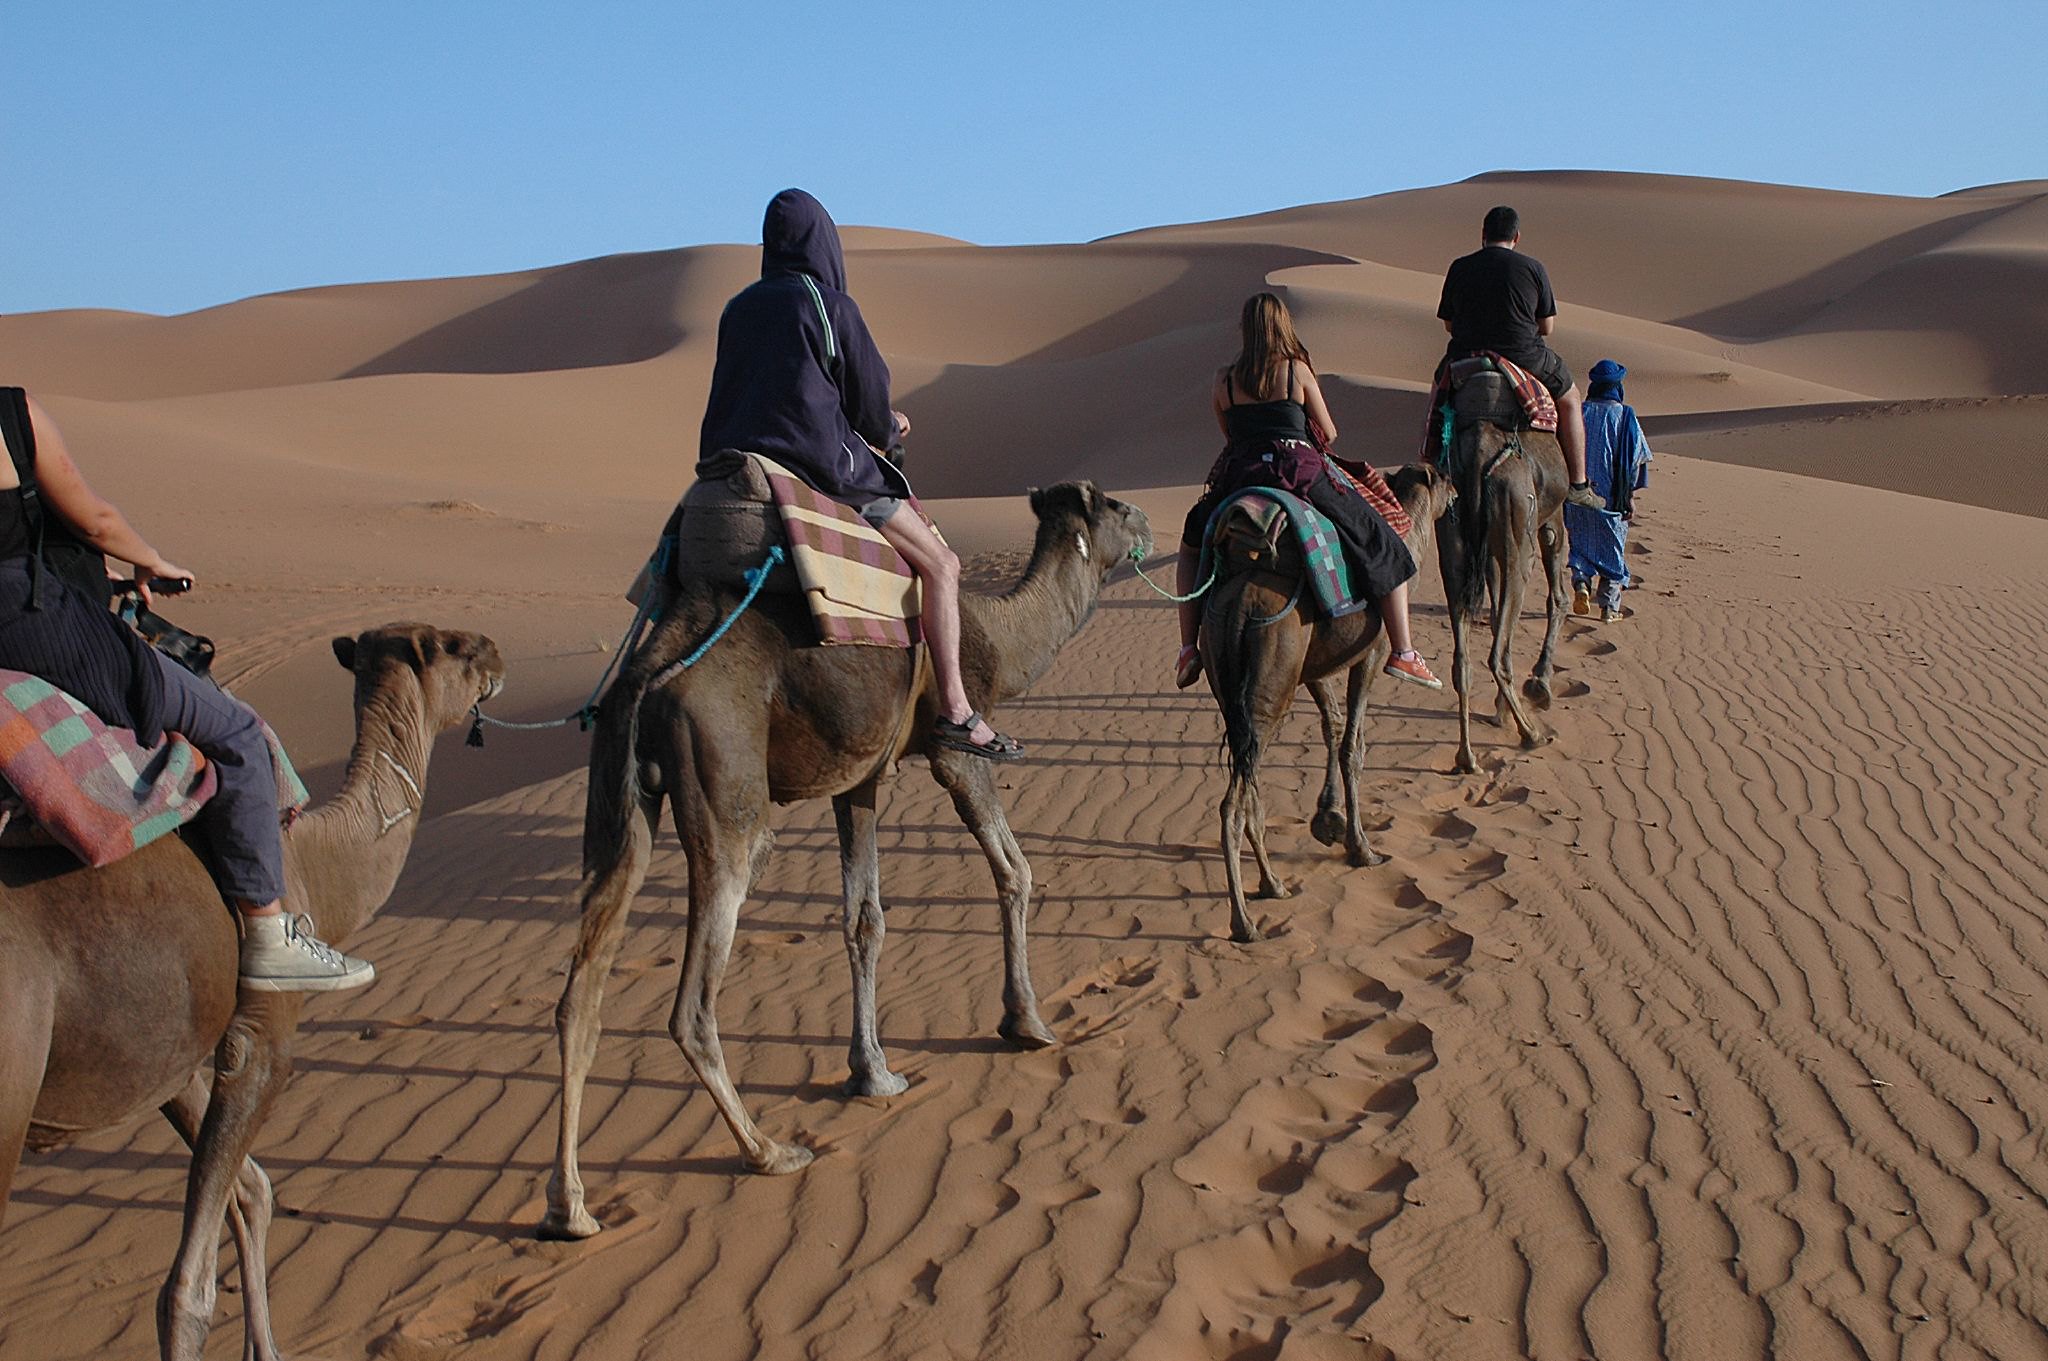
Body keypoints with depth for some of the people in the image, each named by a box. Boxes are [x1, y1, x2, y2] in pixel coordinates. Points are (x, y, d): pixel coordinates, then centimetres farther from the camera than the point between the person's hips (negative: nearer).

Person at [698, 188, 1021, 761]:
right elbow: (871, 403, -4)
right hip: (822, 465, -6)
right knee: (940, 563, 3)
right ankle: (955, 710, -4)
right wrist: (888, 430, 22)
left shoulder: (738, 310, 12)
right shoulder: (833, 308, -6)